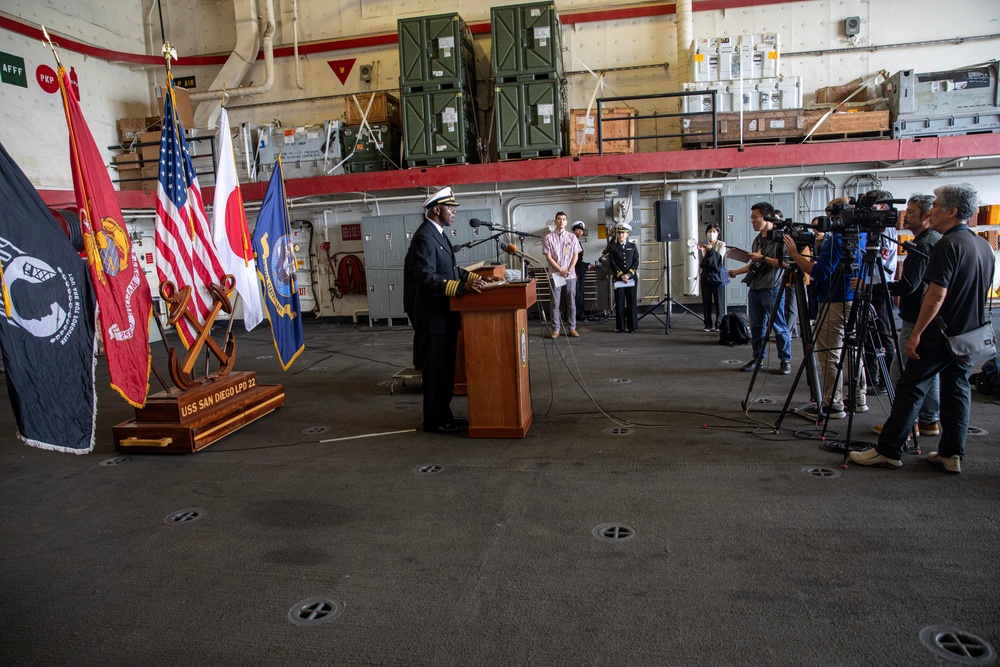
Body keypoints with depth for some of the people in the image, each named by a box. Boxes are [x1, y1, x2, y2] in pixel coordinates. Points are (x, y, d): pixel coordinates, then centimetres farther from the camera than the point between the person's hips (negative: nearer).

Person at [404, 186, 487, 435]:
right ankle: (434, 421, 12)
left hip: (444, 314, 10)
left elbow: (451, 268, 20)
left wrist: (472, 278, 6)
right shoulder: (424, 237, -17)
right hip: (433, 316, -10)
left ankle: (444, 415, 27)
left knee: (445, 368, 16)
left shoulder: (438, 234, 14)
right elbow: (427, 278, -26)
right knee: (435, 370, 0)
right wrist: (462, 287, -31)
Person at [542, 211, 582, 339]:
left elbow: (575, 255, 5)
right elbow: (548, 257, -4)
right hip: (555, 274, -2)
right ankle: (555, 329, 7)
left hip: (570, 274, 2)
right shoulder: (549, 237, 1)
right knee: (555, 303, 1)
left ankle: (572, 328, 13)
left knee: (571, 302, 5)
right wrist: (561, 270, -11)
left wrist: (569, 270, -8)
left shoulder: (572, 236, 7)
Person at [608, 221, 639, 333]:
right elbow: (612, 263, -3)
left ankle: (631, 326, 8)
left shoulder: (632, 246, 9)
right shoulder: (612, 247, 4)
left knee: (631, 303, 2)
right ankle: (620, 326, 7)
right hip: (618, 279, -1)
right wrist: (621, 275, -12)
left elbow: (636, 262, 3)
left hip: (631, 278, 1)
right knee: (619, 303, 1)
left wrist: (628, 274, -10)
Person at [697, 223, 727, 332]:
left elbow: (720, 258, -10)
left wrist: (711, 249, -22)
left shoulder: (721, 244, 4)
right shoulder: (704, 245, 8)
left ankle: (718, 325, 3)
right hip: (706, 275, 2)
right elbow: (703, 261, 3)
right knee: (706, 301, 1)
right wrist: (701, 250, -12)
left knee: (718, 301, -2)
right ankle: (708, 325, 7)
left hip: (717, 275, -2)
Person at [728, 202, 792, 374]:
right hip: (754, 288, 8)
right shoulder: (758, 239, 17)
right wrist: (737, 271, 17)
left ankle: (786, 360, 9)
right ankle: (758, 358, 18)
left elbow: (785, 263, -17)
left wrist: (763, 258, -17)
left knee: (778, 326, -1)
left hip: (772, 288, -8)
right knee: (756, 326, 10)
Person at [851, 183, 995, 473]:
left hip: (940, 334, -9)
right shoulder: (984, 246, 11)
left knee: (910, 389, -5)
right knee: (957, 390, 12)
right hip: (971, 334, 9)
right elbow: (979, 292, 19)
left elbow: (937, 295, -23)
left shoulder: (947, 245, -18)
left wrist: (916, 334, -20)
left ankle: (888, 450, -2)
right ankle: (952, 454, 15)